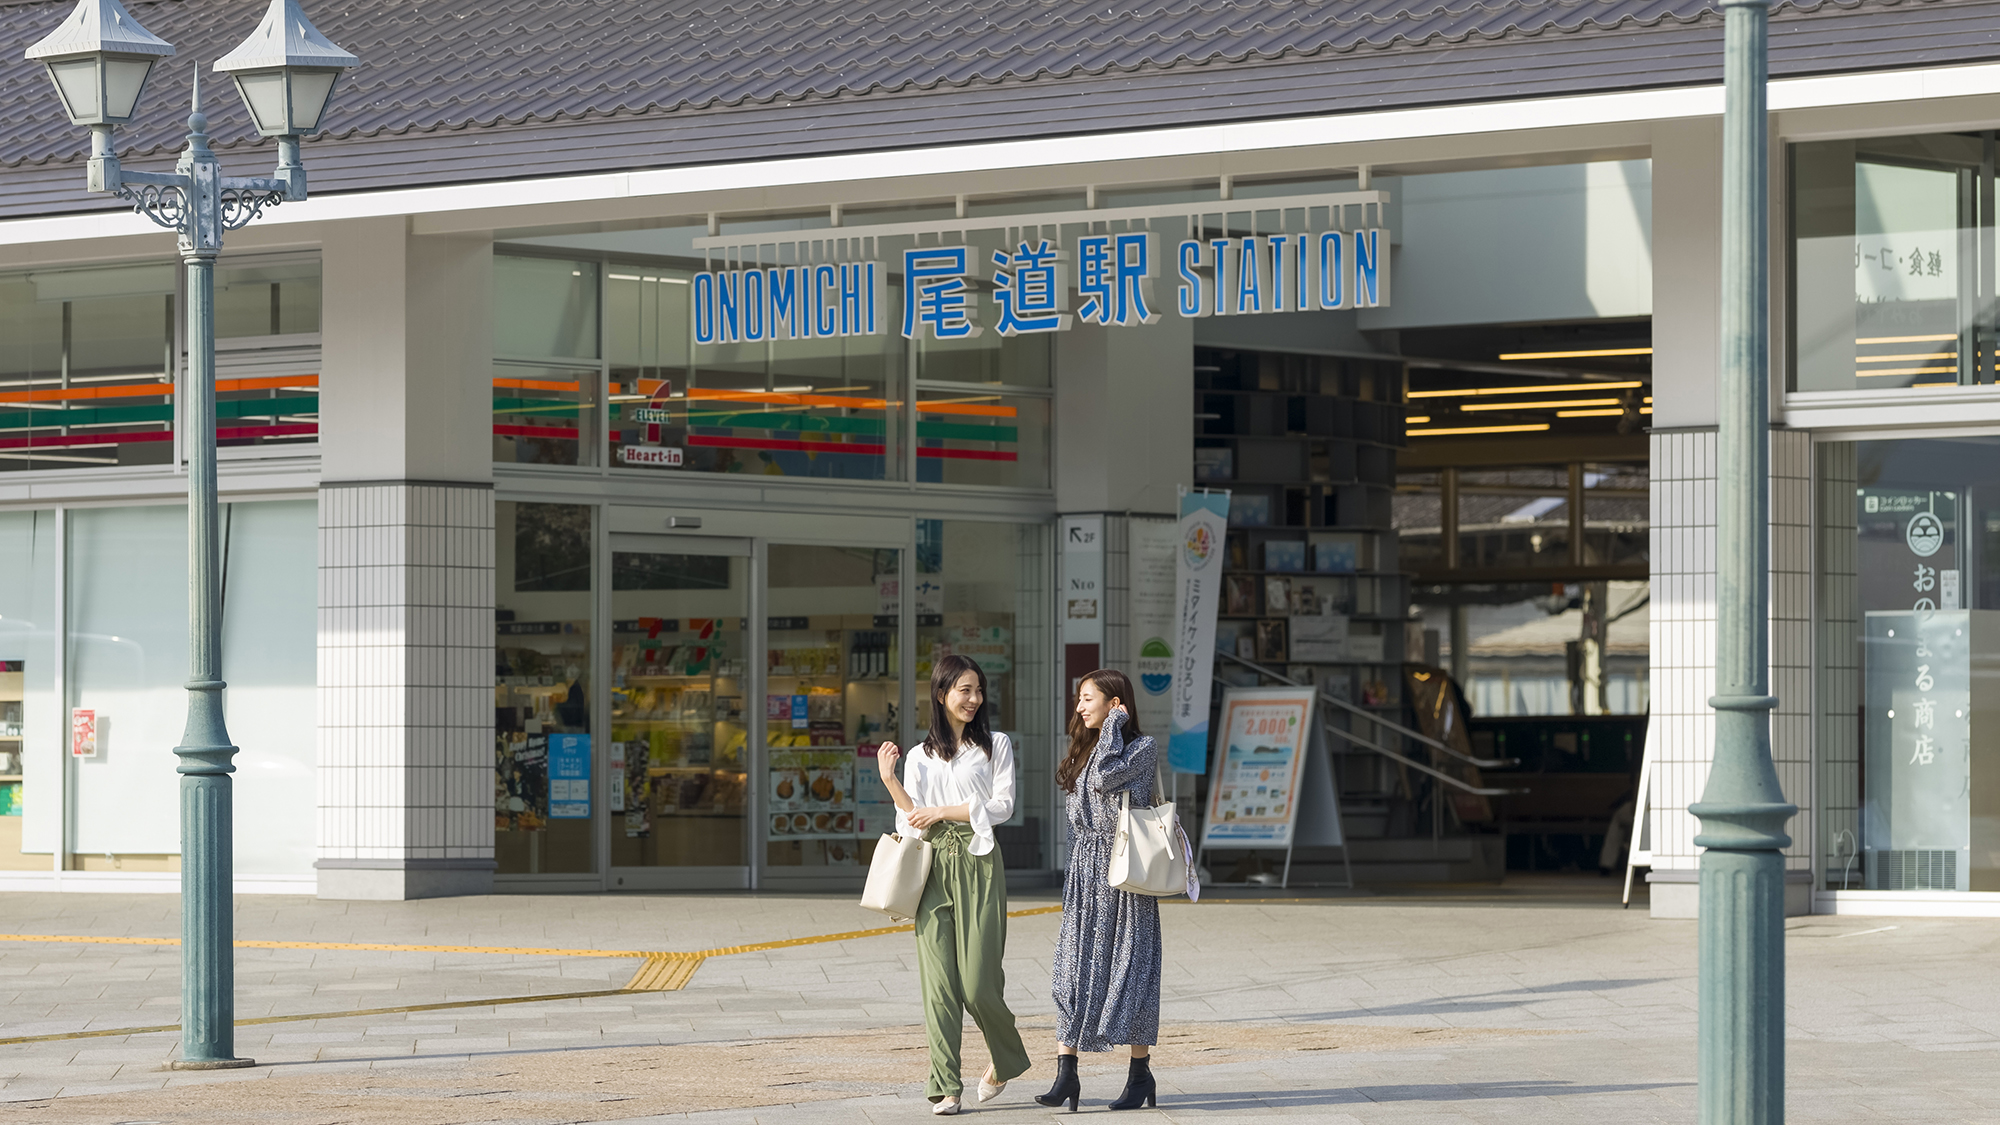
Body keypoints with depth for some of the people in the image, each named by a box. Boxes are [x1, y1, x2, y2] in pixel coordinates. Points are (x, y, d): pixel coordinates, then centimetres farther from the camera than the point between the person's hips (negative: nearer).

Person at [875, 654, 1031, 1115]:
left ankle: (1007, 1059, 20)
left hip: (977, 865, -3)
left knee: (977, 981, -8)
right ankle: (945, 1087, -3)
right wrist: (890, 781, -3)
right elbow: (913, 818, 9)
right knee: (939, 980, -4)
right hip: (933, 868, 3)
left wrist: (943, 812, -7)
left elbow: (1002, 805, -2)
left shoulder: (995, 746, 8)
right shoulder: (920, 757, 15)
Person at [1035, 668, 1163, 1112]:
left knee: (1130, 968, -2)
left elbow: (1105, 777, -21)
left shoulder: (1142, 747, -5)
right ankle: (1066, 1075, -5)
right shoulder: (1084, 751, 16)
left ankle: (1140, 1074, 6)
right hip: (1084, 868, 6)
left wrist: (1114, 724, -11)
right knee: (1074, 968, -2)